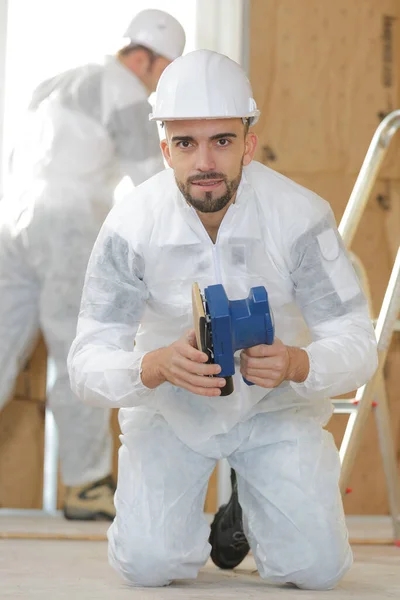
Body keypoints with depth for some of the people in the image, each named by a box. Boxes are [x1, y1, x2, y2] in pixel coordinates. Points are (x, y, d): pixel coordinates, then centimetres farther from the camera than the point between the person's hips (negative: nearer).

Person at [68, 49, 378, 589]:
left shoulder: (301, 216, -21)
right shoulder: (131, 225, -21)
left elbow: (357, 345, -18)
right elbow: (88, 367, -21)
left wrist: (297, 363, -41)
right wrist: (158, 366, -43)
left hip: (275, 405, 0)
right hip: (168, 407, 0)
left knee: (315, 568, -14)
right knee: (148, 565, -17)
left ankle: (252, 510, 22)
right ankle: (161, 510, 20)